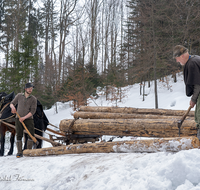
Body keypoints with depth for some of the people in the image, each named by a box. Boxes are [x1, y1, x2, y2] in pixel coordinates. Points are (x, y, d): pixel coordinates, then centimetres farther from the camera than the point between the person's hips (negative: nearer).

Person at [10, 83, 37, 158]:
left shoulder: (33, 99, -2)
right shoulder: (19, 96, 4)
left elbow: (32, 111, -8)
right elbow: (12, 103, 10)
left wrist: (24, 117, -18)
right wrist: (13, 107, -15)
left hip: (29, 119, 0)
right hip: (18, 119, 1)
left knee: (31, 135, -6)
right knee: (19, 136, -3)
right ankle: (19, 152, 1)